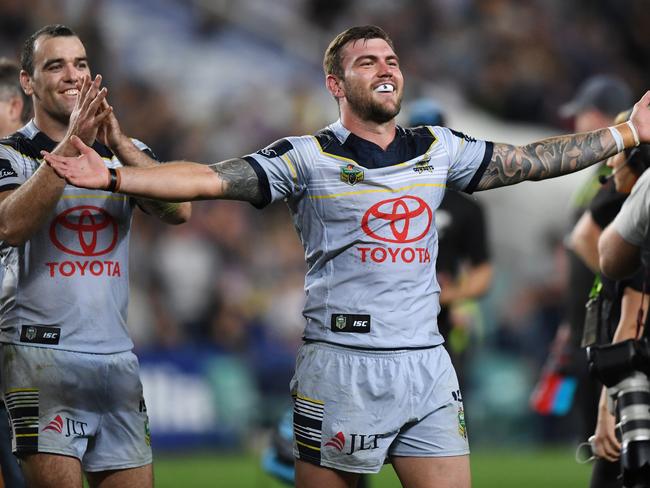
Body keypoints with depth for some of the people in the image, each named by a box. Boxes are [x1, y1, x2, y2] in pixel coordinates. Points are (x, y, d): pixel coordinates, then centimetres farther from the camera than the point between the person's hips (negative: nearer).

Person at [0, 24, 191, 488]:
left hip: (116, 357, 5)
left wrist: (119, 144, -17)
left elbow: (179, 210, -5)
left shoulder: (125, 152, 14)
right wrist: (71, 144, -25)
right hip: (41, 351, -4)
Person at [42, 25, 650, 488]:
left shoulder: (439, 150, 12)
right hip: (342, 367, -4)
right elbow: (209, 178, -11)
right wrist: (113, 177, -23)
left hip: (428, 369, 4)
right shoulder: (308, 159, -2)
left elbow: (530, 160, 20)